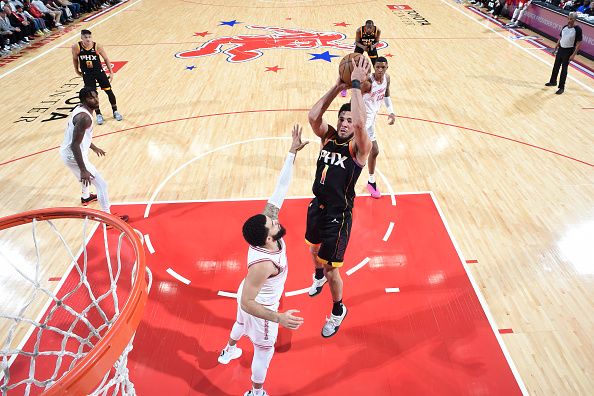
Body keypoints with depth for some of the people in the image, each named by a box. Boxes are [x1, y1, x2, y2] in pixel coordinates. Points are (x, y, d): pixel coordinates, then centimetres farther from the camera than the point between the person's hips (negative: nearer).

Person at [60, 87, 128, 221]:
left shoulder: (80, 109, 4)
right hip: (73, 156, -11)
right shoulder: (84, 118, -27)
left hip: (66, 151, 11)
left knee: (86, 174, 38)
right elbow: (75, 145, -30)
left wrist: (93, 147, 31)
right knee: (102, 185, -4)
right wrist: (83, 170, -32)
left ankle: (86, 197, 64)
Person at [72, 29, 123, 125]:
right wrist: (77, 70, 12)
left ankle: (115, 111, 21)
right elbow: (75, 59, 3)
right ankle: (98, 114, 16)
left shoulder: (97, 46, -16)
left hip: (99, 71, 0)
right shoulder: (76, 47, -16)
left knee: (109, 91, 2)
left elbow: (106, 59, -4)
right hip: (87, 74, 0)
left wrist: (111, 72, -3)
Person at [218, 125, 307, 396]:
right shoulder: (263, 264, -44)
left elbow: (281, 188, -27)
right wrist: (279, 318, -42)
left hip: (251, 296, 8)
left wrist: (293, 152, -30)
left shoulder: (269, 219, -27)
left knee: (241, 323, 37)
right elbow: (247, 303, -36)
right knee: (265, 351, 18)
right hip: (257, 307, -8)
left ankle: (228, 351, 69)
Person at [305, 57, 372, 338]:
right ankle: (318, 276, 65)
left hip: (338, 215, -6)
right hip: (317, 207, 7)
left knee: (331, 268, 2)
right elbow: (313, 116, -21)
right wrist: (338, 86, -22)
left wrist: (356, 84, -31)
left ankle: (338, 311, 30)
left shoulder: (359, 147, -17)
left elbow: (360, 123, -38)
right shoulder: (328, 135, -2)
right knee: (314, 249, 30)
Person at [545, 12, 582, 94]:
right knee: (556, 66, 16)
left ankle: (561, 87, 8)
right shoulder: (565, 27, 1)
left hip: (568, 51, -6)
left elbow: (578, 43, -15)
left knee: (564, 69, -1)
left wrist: (573, 54, -19)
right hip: (561, 49, 6)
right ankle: (553, 81, 35)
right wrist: (555, 48, 14)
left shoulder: (578, 29, -16)